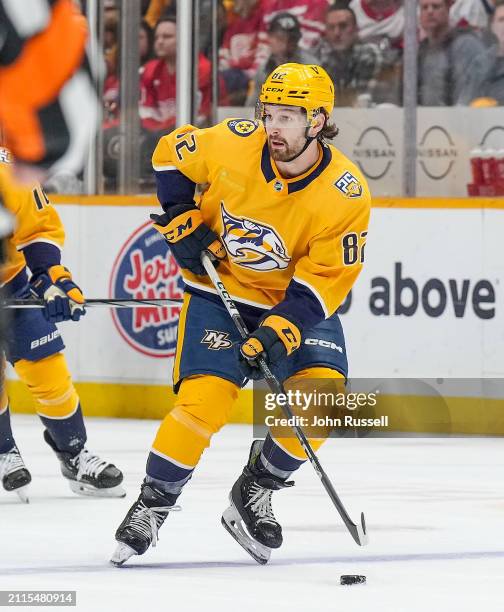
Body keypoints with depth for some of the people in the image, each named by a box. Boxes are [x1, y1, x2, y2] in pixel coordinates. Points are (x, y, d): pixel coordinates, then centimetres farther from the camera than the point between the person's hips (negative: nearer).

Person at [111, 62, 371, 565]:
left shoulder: (346, 194, -20)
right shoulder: (232, 144, -18)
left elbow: (326, 278, -18)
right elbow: (171, 154, 2)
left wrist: (278, 331, -29)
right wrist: (183, 222, -5)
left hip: (300, 298, 1)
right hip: (221, 289, -1)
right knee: (205, 396, -18)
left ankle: (254, 494, 4)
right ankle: (151, 506, -1)